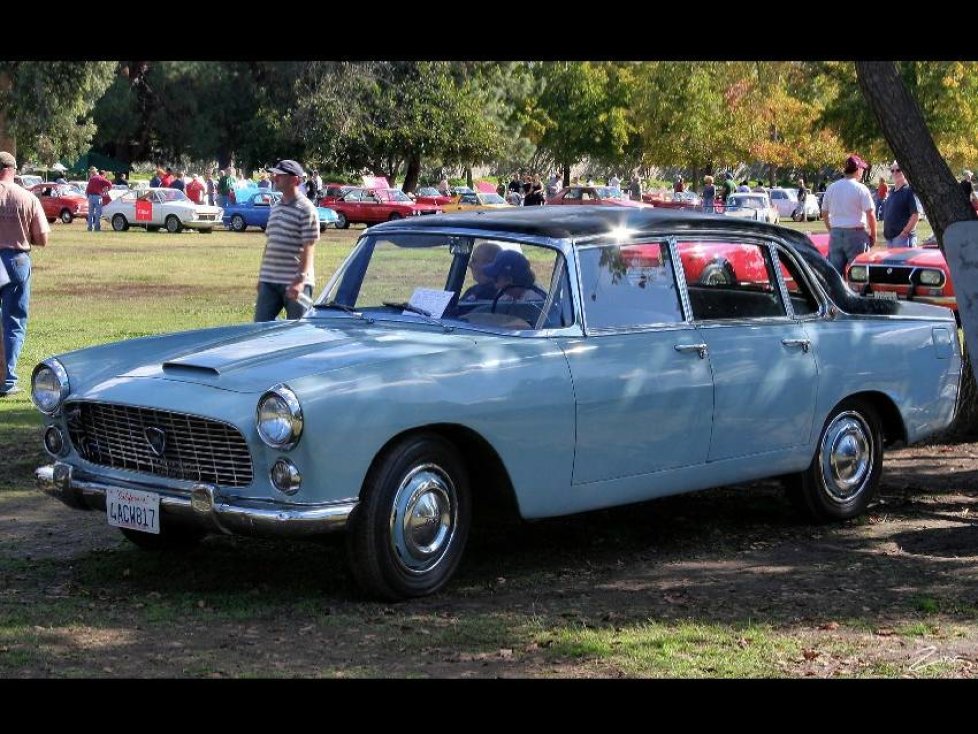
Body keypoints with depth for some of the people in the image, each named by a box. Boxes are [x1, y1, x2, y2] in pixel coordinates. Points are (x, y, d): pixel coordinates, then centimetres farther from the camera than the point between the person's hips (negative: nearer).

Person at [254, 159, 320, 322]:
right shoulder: (275, 208, 15)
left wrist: (300, 280, -22)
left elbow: (308, 248, -14)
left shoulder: (306, 209, -9)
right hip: (269, 280, 7)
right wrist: (261, 275, 20)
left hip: (294, 282, -7)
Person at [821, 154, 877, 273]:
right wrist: (873, 235, 1)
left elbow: (824, 213, 13)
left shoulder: (831, 188, 7)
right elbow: (870, 214, -10)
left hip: (835, 233, 5)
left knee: (835, 270, 6)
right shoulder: (860, 188, -9)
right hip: (856, 233, -5)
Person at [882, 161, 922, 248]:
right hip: (889, 237, 9)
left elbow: (916, 215, -15)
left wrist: (905, 232, -18)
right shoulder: (892, 192, 17)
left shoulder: (909, 190, -9)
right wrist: (886, 232, 16)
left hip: (902, 237, -9)